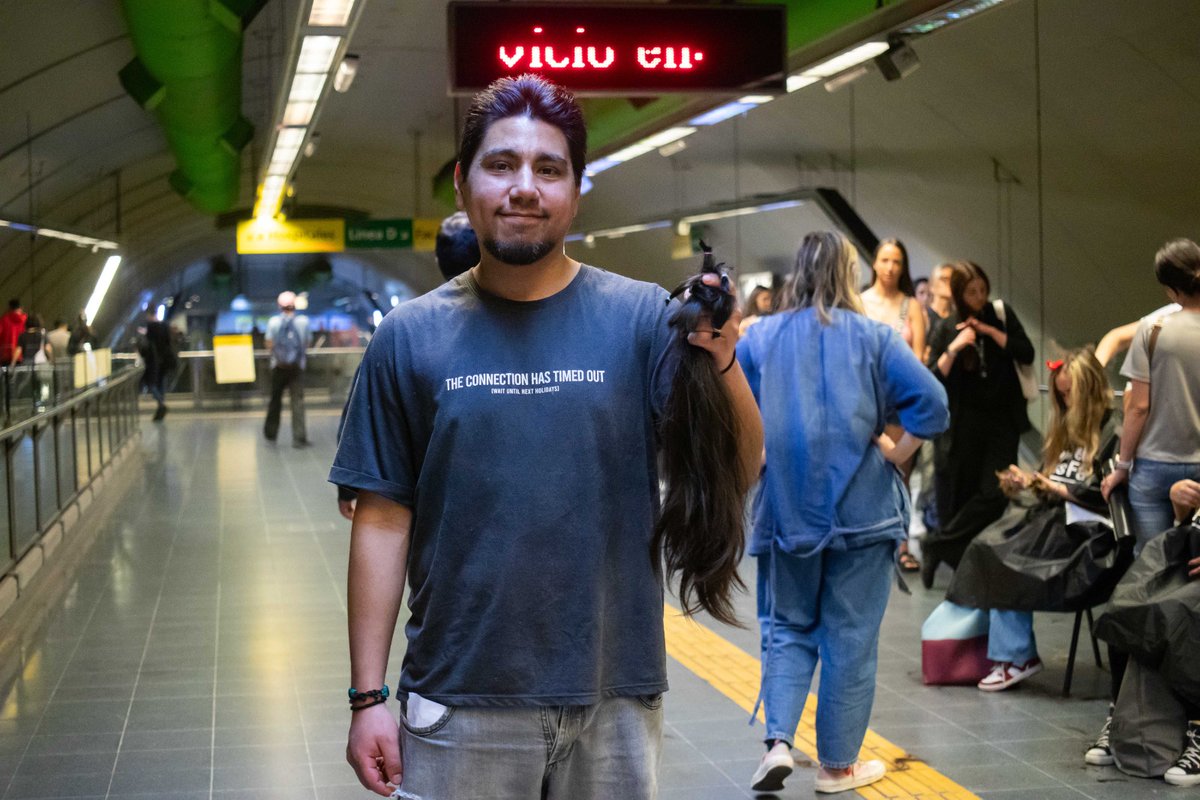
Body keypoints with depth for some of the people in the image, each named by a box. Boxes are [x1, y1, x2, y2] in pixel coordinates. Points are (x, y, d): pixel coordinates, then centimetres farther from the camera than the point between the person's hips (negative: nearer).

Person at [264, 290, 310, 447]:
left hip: (279, 365, 1)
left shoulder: (273, 322, -5)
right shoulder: (303, 321, -3)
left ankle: (270, 432, 27)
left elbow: (269, 344, -6)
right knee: (298, 401, -2)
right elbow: (307, 344, -1)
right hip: (297, 365, -1)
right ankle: (299, 437, -9)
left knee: (275, 399, 16)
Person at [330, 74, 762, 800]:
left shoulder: (640, 318, -2)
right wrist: (368, 695, -2)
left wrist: (721, 360, -26)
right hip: (459, 706, 0)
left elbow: (740, 471, -8)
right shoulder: (412, 337, 0)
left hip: (615, 699, 0)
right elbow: (383, 522, 1)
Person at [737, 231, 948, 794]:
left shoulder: (759, 337, 2)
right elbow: (931, 403, -12)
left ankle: (779, 742, -3)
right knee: (850, 637, 9)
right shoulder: (874, 337, -3)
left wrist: (756, 457, 11)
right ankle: (837, 764, 18)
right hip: (861, 509, -1)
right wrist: (897, 452, 1)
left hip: (785, 509, 2)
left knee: (787, 628, 15)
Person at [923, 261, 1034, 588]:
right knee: (959, 497, 1)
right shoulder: (945, 329, 2)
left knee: (994, 493, -11)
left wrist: (990, 331, -10)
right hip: (961, 424, -1)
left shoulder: (1002, 315, 6)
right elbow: (933, 379, -4)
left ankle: (937, 545, -1)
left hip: (1002, 420, 1)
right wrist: (954, 348, -17)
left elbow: (1026, 354, -2)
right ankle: (963, 566, 15)